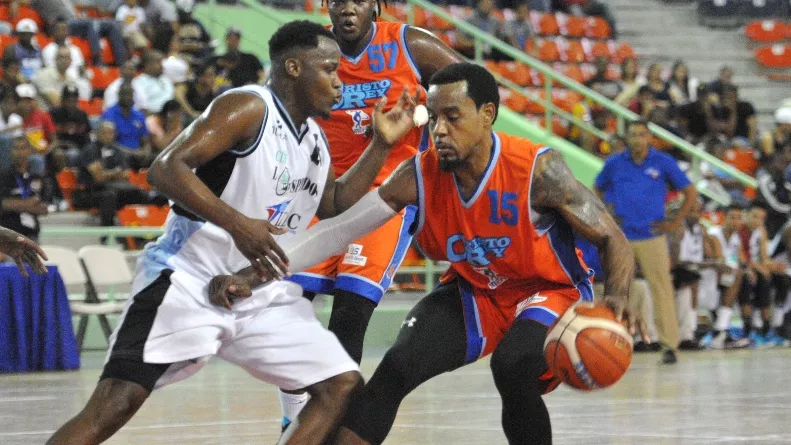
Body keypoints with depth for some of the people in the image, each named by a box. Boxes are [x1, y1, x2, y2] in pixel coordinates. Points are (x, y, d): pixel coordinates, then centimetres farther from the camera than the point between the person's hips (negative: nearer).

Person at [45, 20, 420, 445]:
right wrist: (238, 224, -31)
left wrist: (382, 144, 16)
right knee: (114, 405, -19)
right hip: (189, 280, -9)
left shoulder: (314, 139, 13)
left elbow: (335, 204, 27)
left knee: (343, 385, 2)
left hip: (264, 296, 9)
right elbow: (165, 169, -22)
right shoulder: (248, 108, -13)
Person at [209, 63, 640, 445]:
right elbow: (338, 229, -12)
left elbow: (613, 239, -19)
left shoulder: (538, 170, -26)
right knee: (396, 368, -16)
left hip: (549, 292, -4)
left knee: (514, 368, -32)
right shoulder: (419, 175, -16)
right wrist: (252, 275, -21)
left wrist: (617, 296, -42)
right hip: (472, 292, 4)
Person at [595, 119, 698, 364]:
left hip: (652, 236, -2)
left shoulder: (663, 163, 1)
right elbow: (598, 190, 22)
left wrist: (675, 222, 2)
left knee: (662, 290, -8)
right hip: (620, 239, 2)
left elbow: (690, 193, 7)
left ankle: (670, 345, -7)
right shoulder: (614, 164, 6)